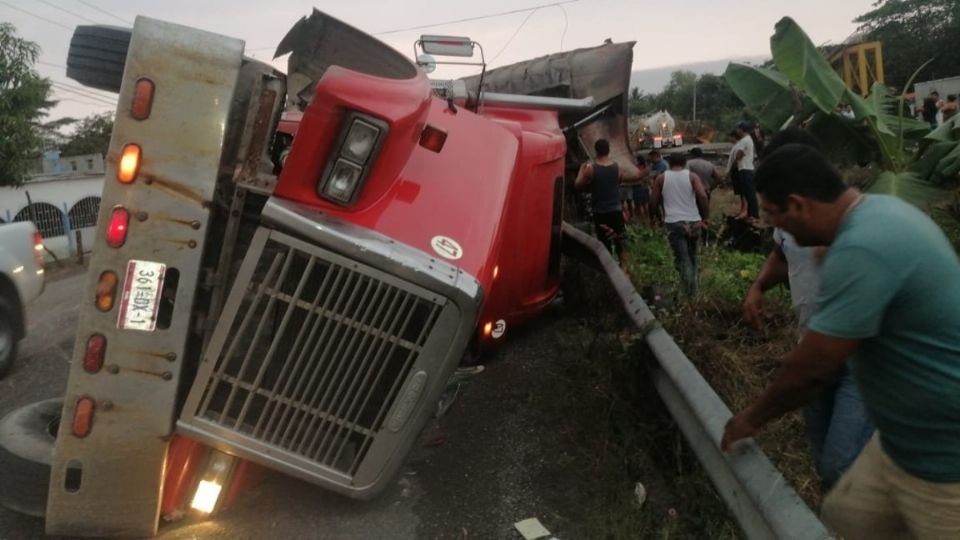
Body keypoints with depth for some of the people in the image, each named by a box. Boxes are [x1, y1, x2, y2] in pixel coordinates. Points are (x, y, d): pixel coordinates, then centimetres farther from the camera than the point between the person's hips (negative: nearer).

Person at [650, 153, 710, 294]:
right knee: (691, 254, 21)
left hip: (673, 223, -1)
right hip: (693, 221, 2)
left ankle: (690, 287, -22)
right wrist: (706, 217, -3)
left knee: (682, 257, -2)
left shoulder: (661, 178, 5)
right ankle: (693, 284, 29)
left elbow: (653, 202, 7)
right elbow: (703, 196, -12)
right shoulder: (691, 176, 3)